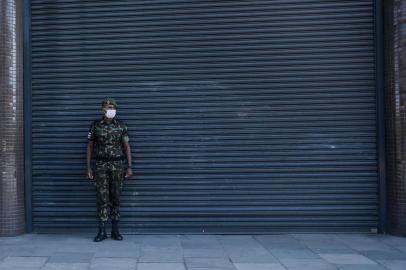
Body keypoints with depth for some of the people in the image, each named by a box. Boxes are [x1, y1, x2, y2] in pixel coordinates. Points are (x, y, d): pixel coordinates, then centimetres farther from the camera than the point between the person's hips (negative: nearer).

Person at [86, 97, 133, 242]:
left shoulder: (121, 125, 0)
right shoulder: (95, 125, 0)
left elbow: (127, 147, 2)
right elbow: (89, 147, 4)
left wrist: (129, 167, -3)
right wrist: (88, 168, -1)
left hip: (117, 165, 0)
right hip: (101, 165, 0)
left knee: (115, 197, 3)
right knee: (102, 198, -3)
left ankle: (115, 231, 12)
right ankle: (102, 231, 5)